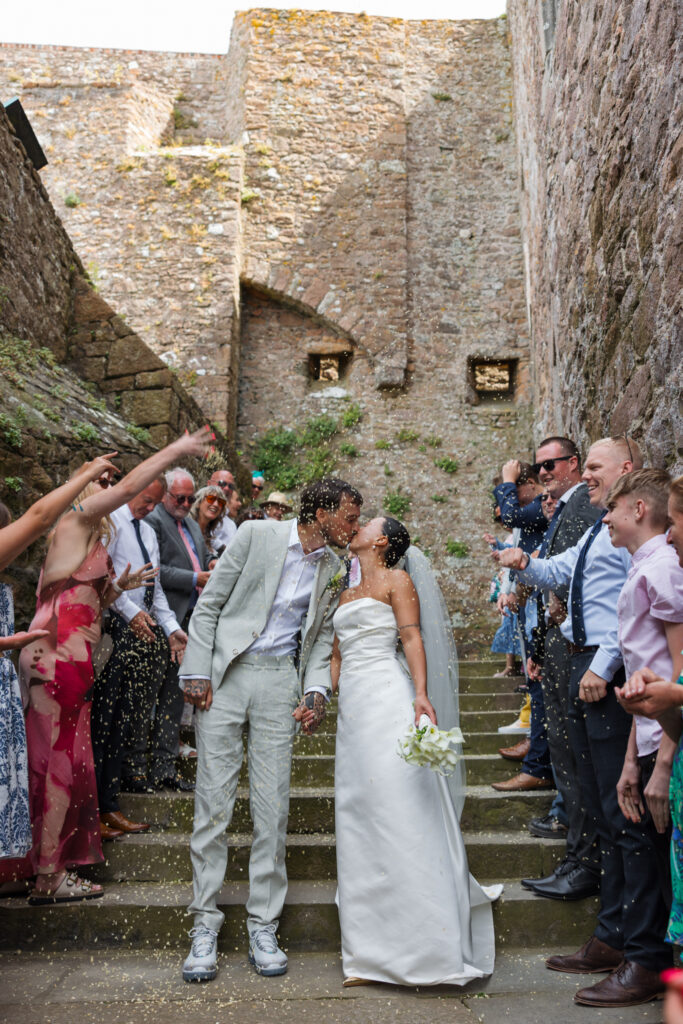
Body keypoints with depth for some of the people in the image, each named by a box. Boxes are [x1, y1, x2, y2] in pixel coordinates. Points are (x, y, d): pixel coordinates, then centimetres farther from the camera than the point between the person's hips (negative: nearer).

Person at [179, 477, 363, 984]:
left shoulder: (335, 569, 9)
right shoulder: (258, 534, -4)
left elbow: (322, 637, 13)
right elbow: (209, 604, -2)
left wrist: (318, 691, -4)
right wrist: (197, 672, -8)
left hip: (280, 681, 3)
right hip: (224, 675, -3)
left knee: (273, 805, 3)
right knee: (213, 800, 1)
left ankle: (263, 926, 17)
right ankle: (205, 924, 15)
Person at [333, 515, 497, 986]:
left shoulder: (396, 581, 3)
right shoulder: (347, 594, 23)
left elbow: (412, 638, -8)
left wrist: (421, 695, -20)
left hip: (388, 699, -7)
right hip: (352, 706, 7)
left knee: (400, 811, -8)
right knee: (359, 815, 6)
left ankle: (426, 946, 1)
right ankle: (377, 951, 15)